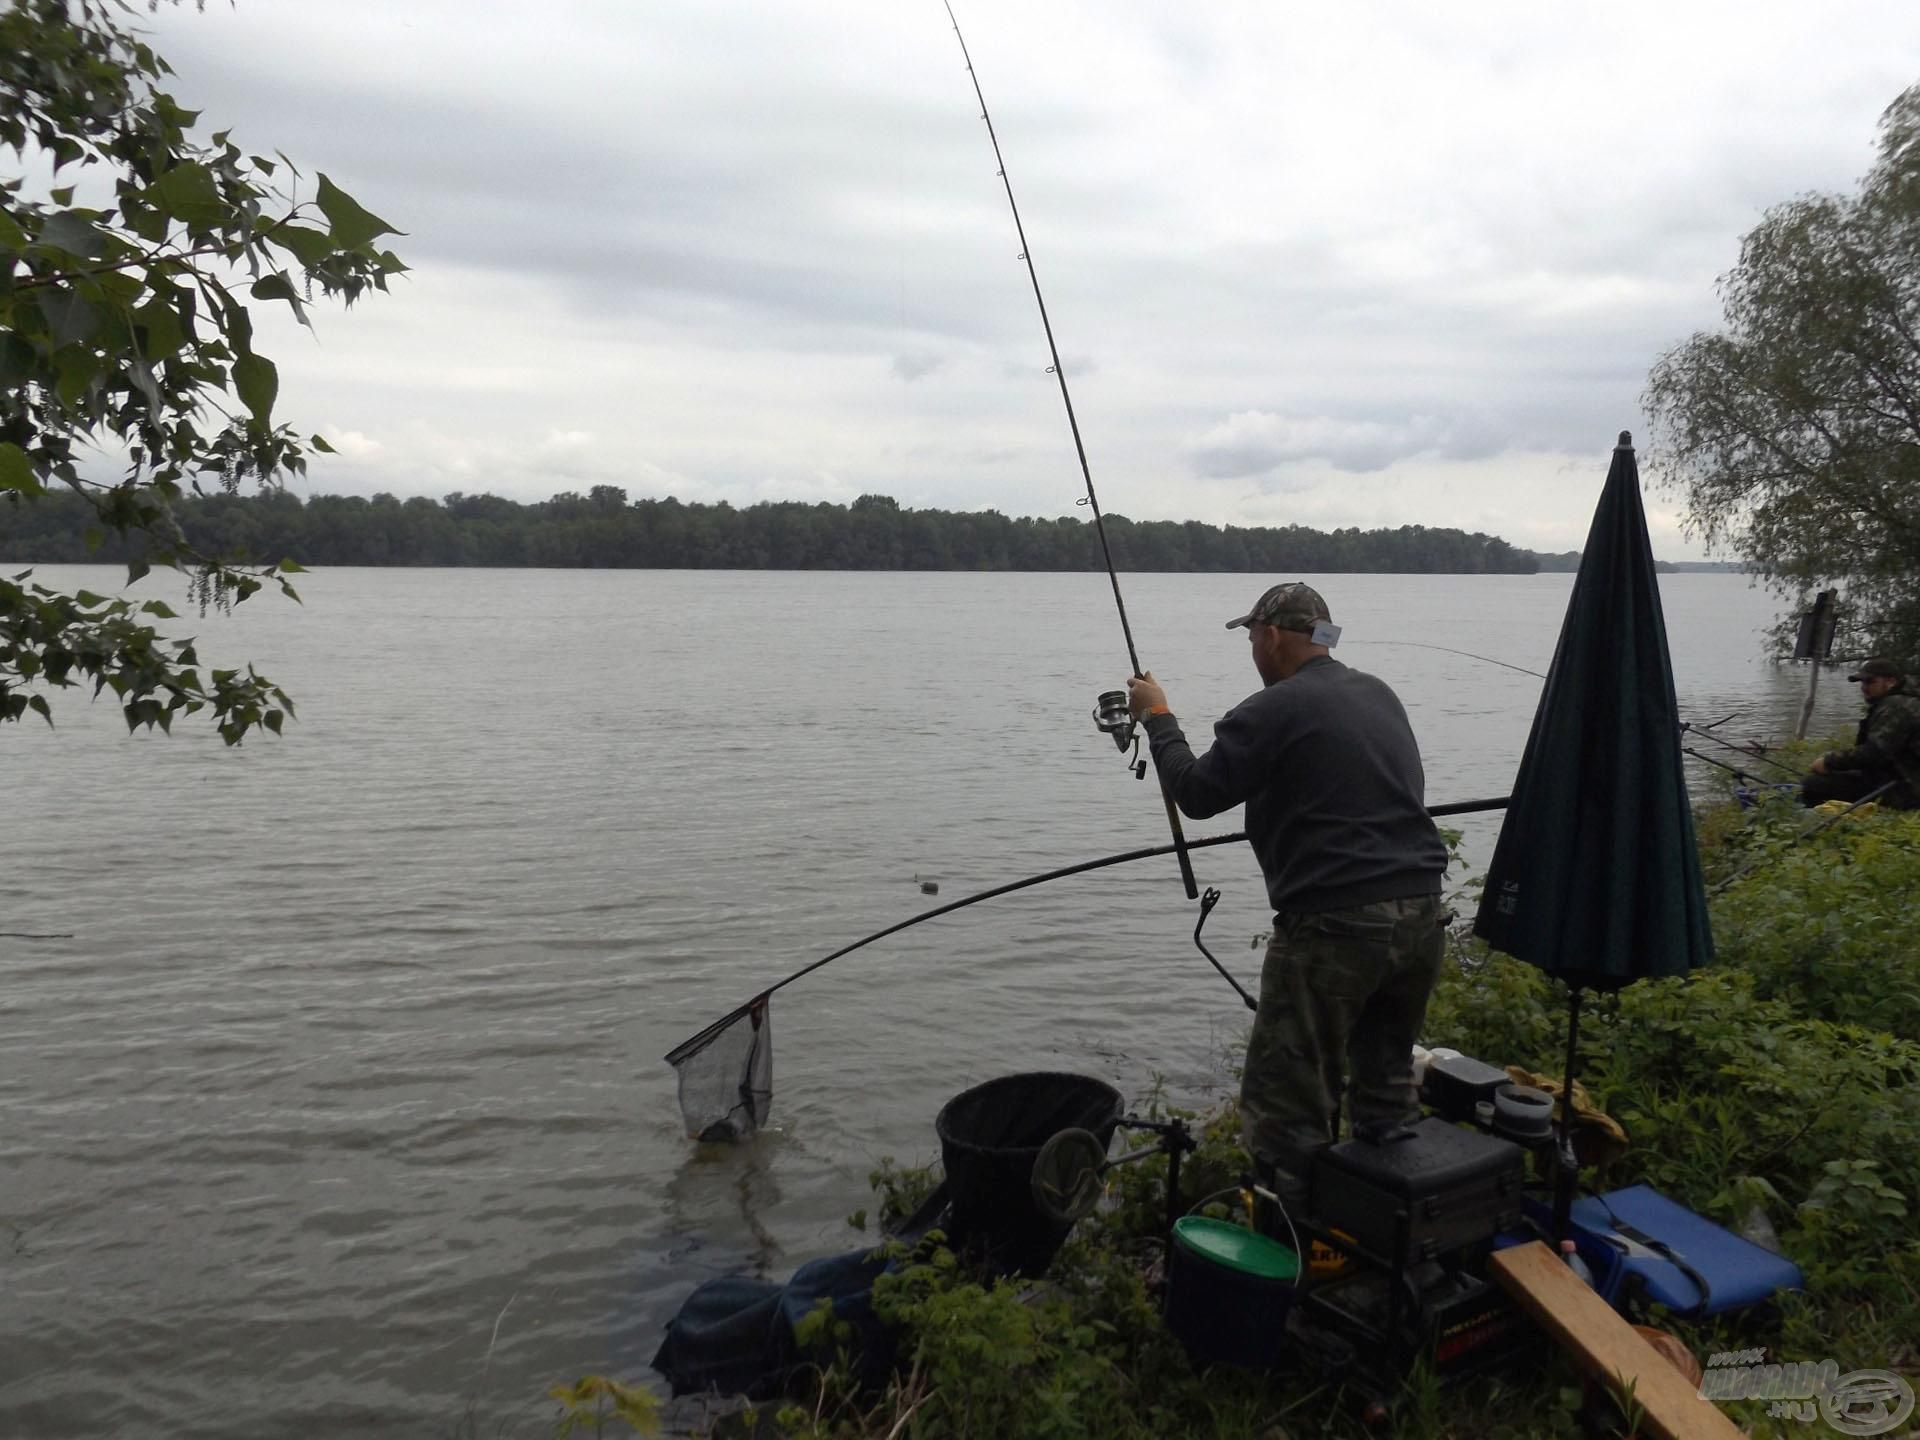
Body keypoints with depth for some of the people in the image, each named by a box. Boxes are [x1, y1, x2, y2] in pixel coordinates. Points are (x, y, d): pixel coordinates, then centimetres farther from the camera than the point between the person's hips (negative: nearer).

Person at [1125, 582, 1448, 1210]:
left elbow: (1196, 793, -5)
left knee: (1287, 1105, 3)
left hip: (1335, 927, -8)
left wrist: (1158, 717, 8)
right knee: (1388, 1085, 23)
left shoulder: (1273, 711, -10)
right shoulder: (1381, 695, 13)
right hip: (1421, 917, 8)